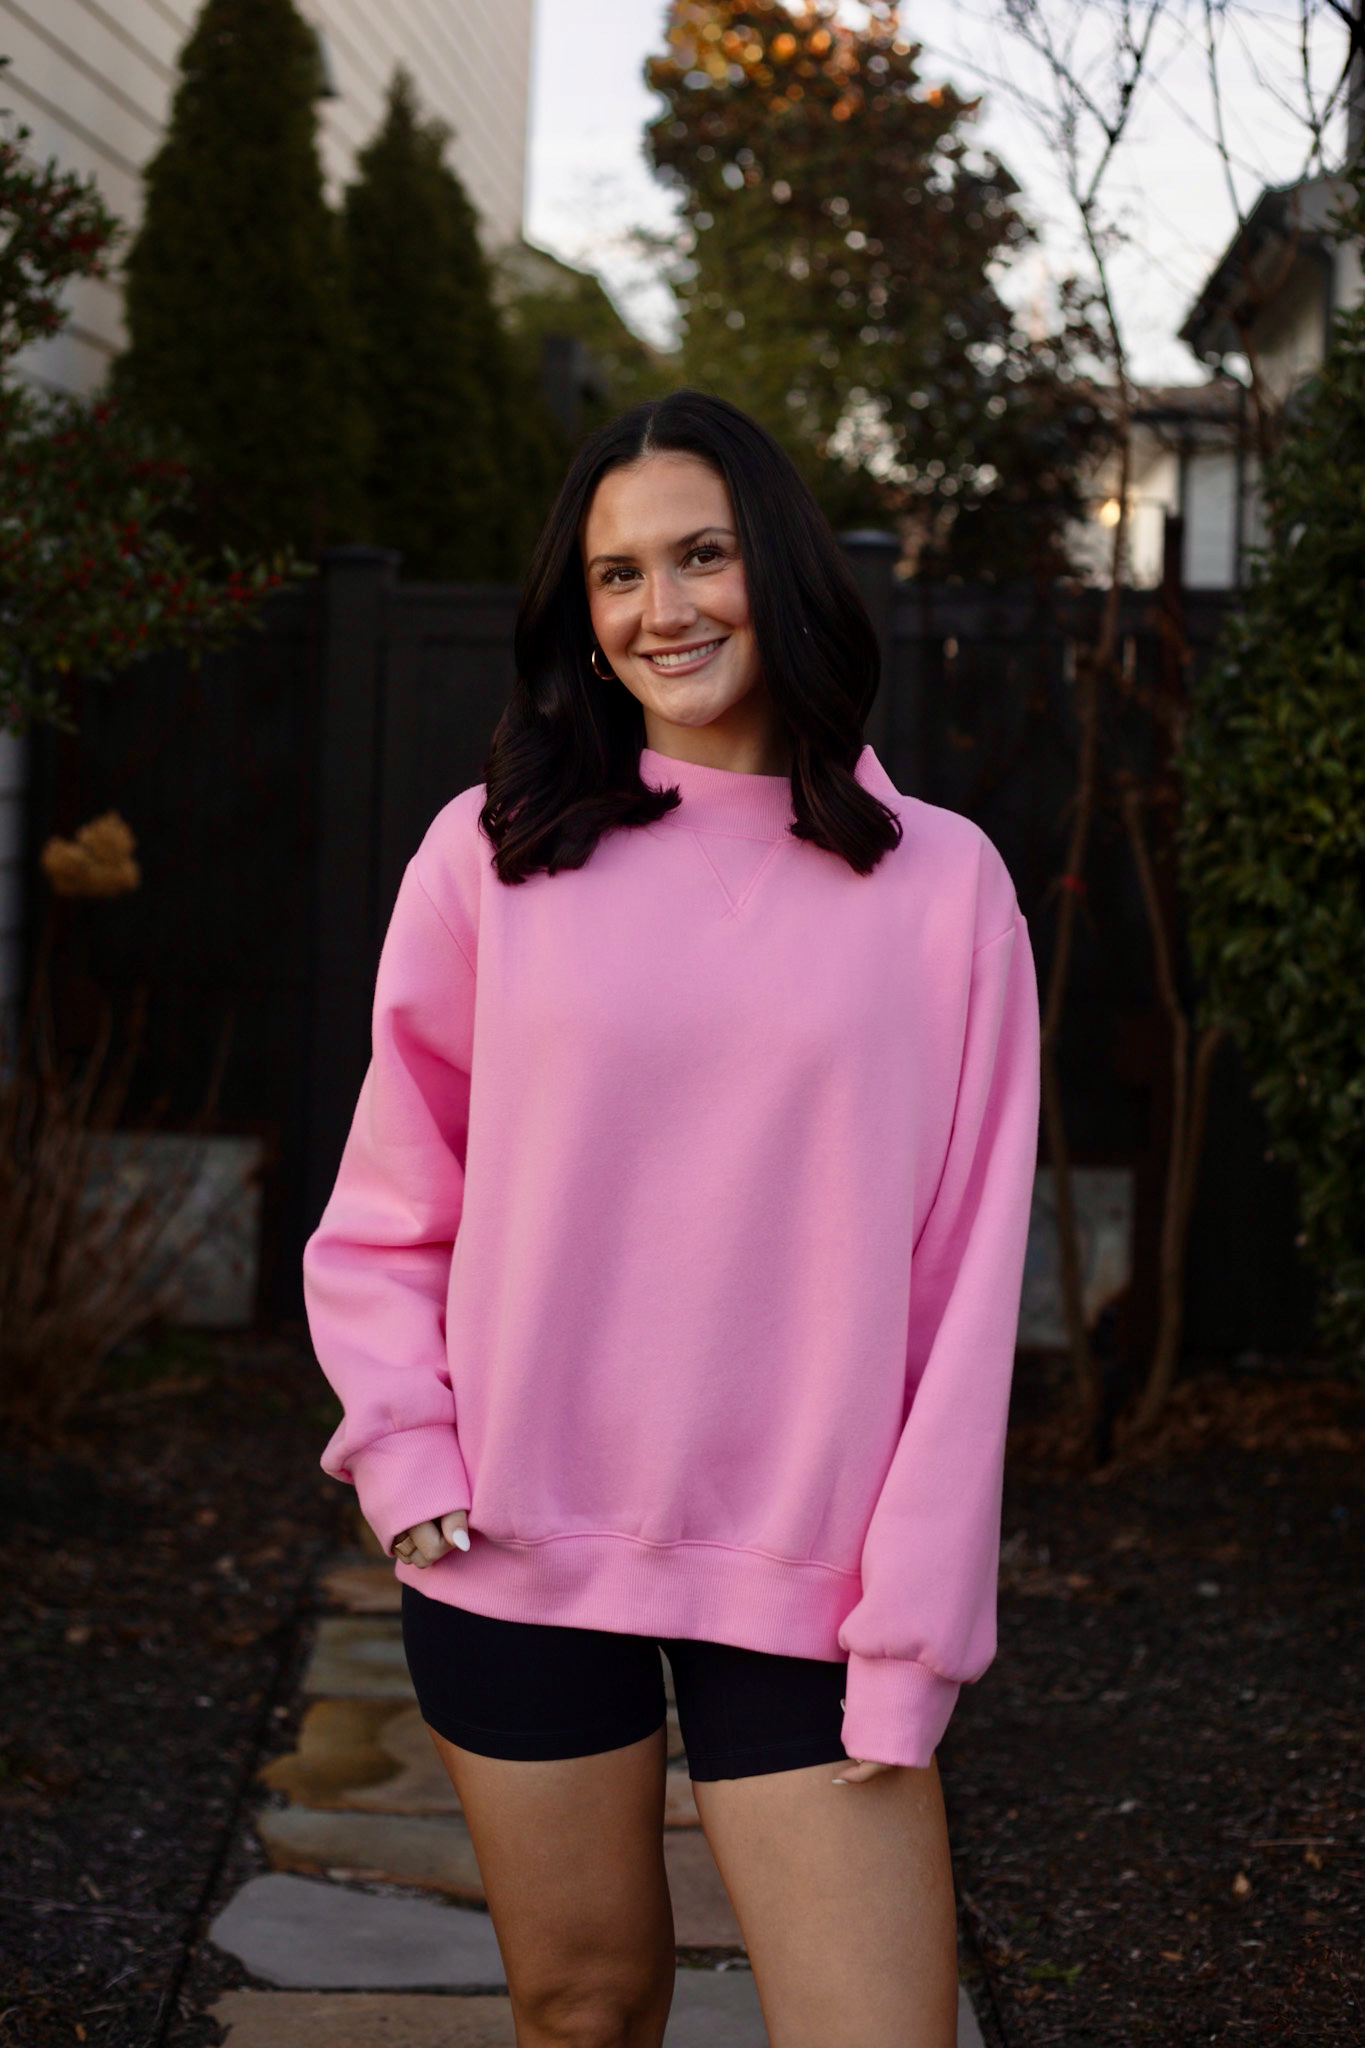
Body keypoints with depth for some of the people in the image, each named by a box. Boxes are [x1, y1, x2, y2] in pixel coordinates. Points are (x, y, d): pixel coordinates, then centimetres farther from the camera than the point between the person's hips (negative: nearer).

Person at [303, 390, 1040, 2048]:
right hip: (522, 1551, 1)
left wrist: (914, 1630, -6)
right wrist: (408, 1459, -5)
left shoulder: (940, 882, -1)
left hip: (803, 1578, 0)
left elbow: (964, 1284, -1)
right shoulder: (494, 851, 1)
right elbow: (386, 1211, 8)